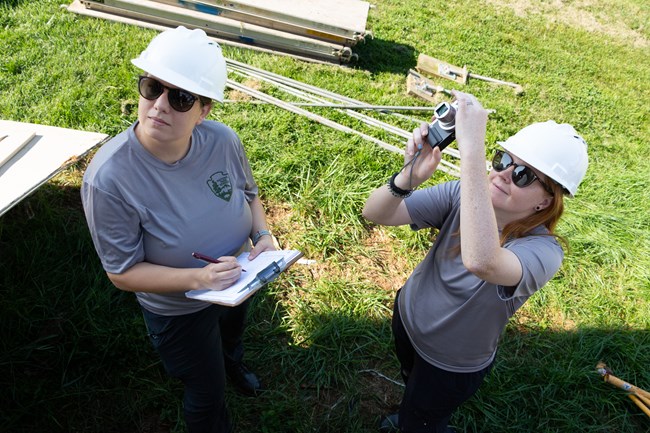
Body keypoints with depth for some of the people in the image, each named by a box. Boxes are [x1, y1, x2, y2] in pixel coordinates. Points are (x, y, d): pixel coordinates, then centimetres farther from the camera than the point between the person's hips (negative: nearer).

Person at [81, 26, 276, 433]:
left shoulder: (223, 140, -24)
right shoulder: (108, 178, -35)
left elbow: (249, 193, -3)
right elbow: (123, 272, -24)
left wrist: (264, 236, -21)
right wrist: (198, 278, -37)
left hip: (237, 284, 4)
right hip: (179, 311, -4)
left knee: (232, 337, 39)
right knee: (209, 398, 21)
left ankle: (233, 364, 75)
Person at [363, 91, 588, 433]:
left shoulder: (543, 251, -34)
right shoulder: (463, 195, -23)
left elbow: (481, 262, -59)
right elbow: (375, 213, -26)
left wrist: (471, 150, -61)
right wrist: (409, 178, -47)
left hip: (452, 365, -4)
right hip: (407, 315, 5)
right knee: (410, 381, 35)